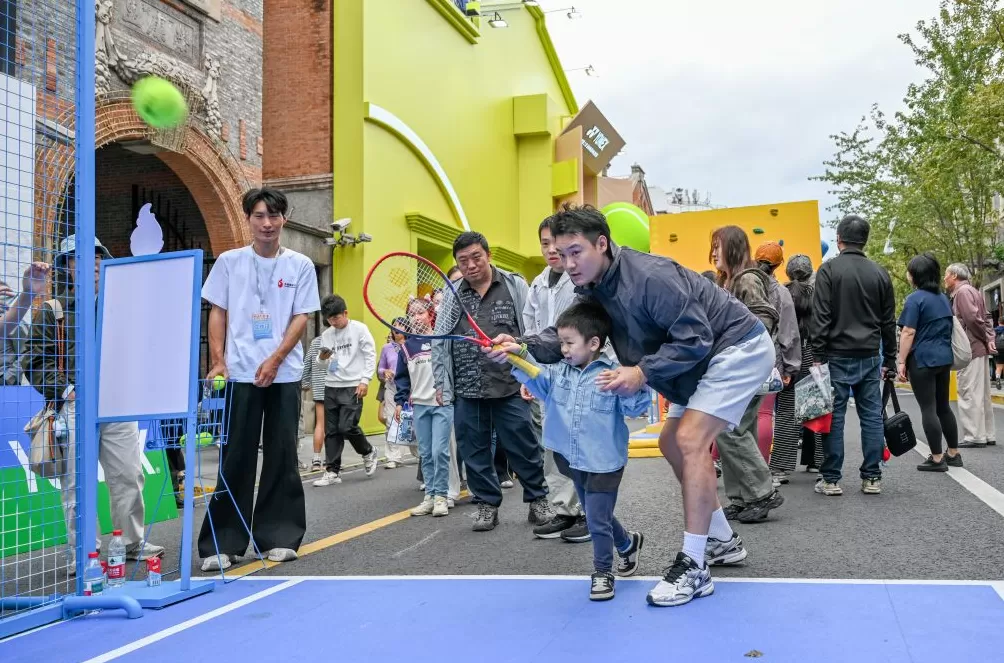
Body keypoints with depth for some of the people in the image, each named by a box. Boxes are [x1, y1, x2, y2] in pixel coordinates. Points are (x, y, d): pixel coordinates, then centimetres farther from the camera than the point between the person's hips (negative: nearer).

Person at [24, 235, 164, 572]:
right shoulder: (52, 310, 5)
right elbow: (33, 360, 0)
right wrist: (65, 390, -10)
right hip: (76, 407, -4)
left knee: (129, 475, 6)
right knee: (78, 481, -3)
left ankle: (132, 542, 17)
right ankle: (81, 551, 5)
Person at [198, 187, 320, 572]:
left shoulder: (300, 265, 5)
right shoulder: (229, 262, 6)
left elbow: (301, 318, 1)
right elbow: (218, 314, 7)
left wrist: (274, 360, -10)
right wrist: (217, 361, -4)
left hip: (284, 374, 1)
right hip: (239, 374, 0)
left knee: (282, 457, 5)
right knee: (235, 459, 0)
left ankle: (277, 537, 15)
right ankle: (223, 543, 6)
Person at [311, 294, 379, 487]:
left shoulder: (359, 329, -4)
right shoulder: (326, 335, 9)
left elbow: (370, 356, -4)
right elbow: (323, 366, 15)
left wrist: (365, 380, -11)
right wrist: (322, 358, -9)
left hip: (353, 386, -5)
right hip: (331, 387, 5)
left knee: (347, 426, -12)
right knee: (331, 431, 3)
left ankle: (368, 453, 15)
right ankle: (332, 471, 9)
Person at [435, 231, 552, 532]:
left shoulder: (515, 286, 2)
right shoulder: (451, 296, 9)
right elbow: (439, 343, 13)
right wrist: (440, 383, 9)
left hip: (510, 388, -3)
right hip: (466, 391, 3)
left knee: (524, 448, 3)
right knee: (475, 451, 8)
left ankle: (538, 500, 20)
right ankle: (487, 504, 23)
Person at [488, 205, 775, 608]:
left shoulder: (649, 276, -30)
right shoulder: (595, 288, -2)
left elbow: (694, 338, -29)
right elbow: (568, 336, -6)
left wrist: (643, 372, -32)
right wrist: (524, 347, -22)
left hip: (739, 348, -10)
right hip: (704, 359, 10)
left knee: (690, 440, -20)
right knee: (673, 443, 13)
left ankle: (693, 568, -15)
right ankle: (723, 542, 26)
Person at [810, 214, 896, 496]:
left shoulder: (829, 269, -5)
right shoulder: (880, 274, 8)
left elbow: (820, 316, -10)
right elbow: (889, 321, 12)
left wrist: (817, 355, -8)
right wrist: (889, 359, 17)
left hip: (838, 356, -3)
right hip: (870, 357, 4)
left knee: (834, 417, 0)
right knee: (872, 416, 7)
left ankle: (830, 479, 4)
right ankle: (872, 478, 11)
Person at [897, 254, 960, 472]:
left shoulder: (915, 299, -11)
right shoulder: (944, 298, 13)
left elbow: (908, 333, -16)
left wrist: (901, 361, -13)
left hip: (923, 360, -8)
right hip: (944, 358, 8)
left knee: (928, 409, -4)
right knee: (943, 406, 15)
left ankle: (937, 459, -2)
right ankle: (954, 454, 21)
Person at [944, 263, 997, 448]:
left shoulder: (962, 291, -11)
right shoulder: (971, 291, 19)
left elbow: (973, 318, -21)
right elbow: (984, 318, 16)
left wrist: (986, 339, -10)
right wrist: (990, 339, 4)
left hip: (970, 350, -10)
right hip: (979, 349, 10)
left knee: (969, 394, -6)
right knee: (982, 394, 13)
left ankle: (975, 437, -5)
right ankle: (988, 435, 18)